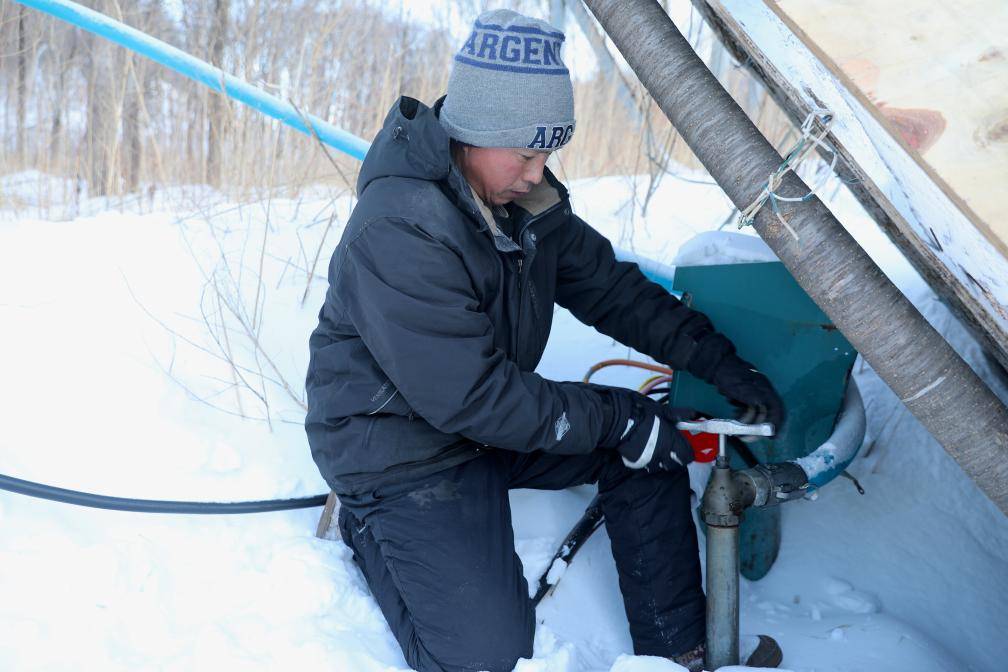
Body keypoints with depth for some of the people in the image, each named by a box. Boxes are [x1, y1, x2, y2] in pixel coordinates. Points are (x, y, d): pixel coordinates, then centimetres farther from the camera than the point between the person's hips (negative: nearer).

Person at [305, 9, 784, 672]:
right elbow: (472, 397, -29)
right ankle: (369, 527, 12)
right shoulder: (398, 234, -30)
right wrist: (618, 420, -23)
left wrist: (717, 360, -4)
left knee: (654, 443, -1)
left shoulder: (526, 196, -3)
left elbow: (610, 287, 4)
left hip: (495, 415, 8)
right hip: (402, 448, -8)